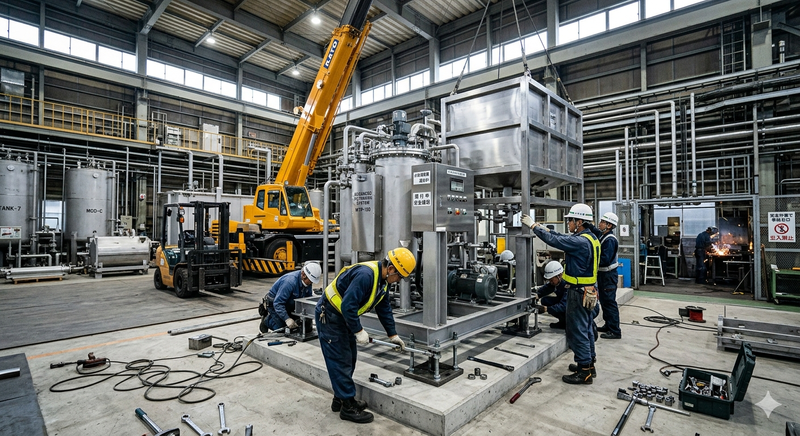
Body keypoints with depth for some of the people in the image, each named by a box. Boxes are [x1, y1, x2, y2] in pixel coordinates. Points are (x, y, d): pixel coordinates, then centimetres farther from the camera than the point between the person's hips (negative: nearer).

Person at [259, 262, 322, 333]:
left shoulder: (307, 282, -13)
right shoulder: (290, 281, -37)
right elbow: (277, 303, -37)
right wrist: (287, 319, -45)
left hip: (288, 304, 7)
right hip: (274, 303, -7)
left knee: (295, 326, 6)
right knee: (281, 328, -14)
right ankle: (266, 320, 11)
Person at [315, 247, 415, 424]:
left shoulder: (381, 279, 0)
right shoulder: (365, 275, -31)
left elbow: (384, 308, 9)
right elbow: (348, 306, -32)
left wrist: (393, 334, 10)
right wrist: (359, 331, -22)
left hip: (344, 316, 10)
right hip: (328, 315, -10)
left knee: (349, 358, 15)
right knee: (340, 361, -2)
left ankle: (340, 398, 30)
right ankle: (348, 407, 10)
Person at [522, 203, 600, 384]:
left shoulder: (581, 242, -23)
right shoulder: (590, 238, 8)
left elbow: (554, 240, -23)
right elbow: (562, 238, 14)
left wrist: (533, 225, -12)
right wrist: (542, 227, 10)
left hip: (579, 293, -10)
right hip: (588, 291, 10)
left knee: (578, 331, 0)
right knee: (586, 329, 19)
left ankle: (584, 372, 9)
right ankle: (589, 364, 31)